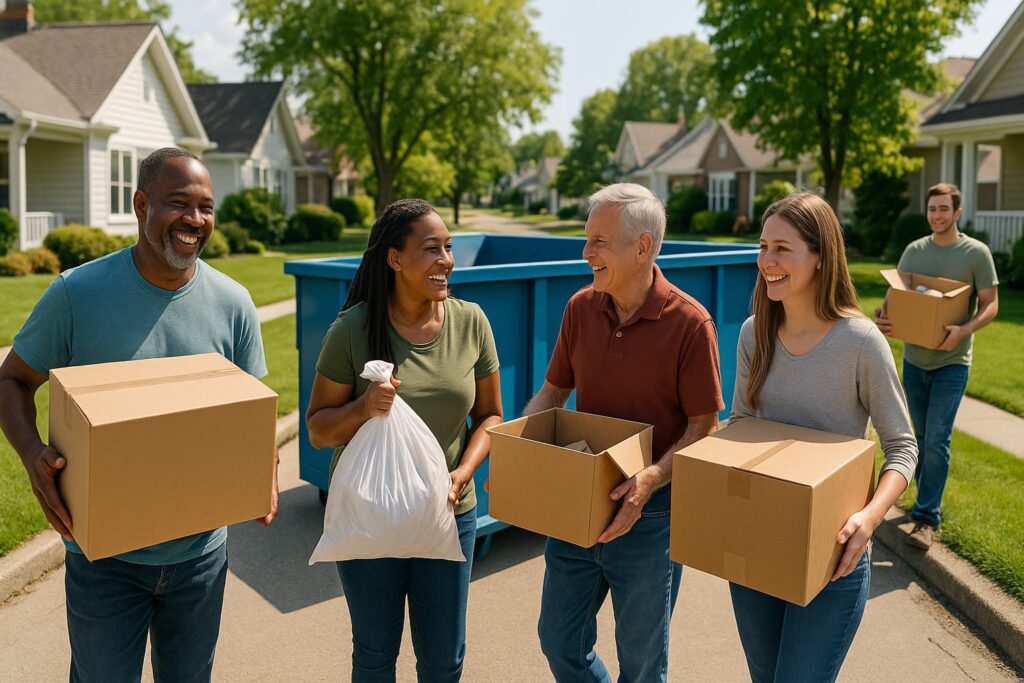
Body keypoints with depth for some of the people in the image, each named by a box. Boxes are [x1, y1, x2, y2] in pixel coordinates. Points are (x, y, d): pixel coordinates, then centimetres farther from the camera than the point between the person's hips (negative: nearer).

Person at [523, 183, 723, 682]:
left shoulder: (689, 322, -15)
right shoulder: (581, 308, -1)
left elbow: (704, 426, -12)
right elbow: (553, 391, 9)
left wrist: (652, 478, -28)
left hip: (649, 512, -4)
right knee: (559, 643, 17)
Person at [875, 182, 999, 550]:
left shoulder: (976, 252, -4)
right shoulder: (914, 250, 5)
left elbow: (990, 304, -4)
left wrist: (963, 330, -23)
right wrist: (884, 318, -18)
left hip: (951, 362, -4)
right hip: (914, 358, 4)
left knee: (936, 441, -8)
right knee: (922, 437, 14)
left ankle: (927, 518, -1)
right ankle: (929, 497, 32)